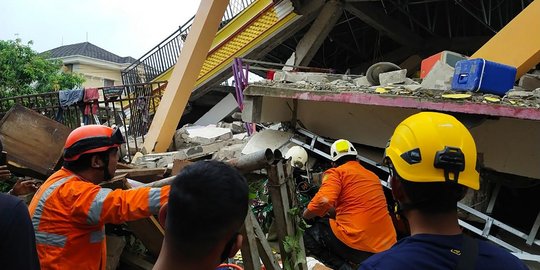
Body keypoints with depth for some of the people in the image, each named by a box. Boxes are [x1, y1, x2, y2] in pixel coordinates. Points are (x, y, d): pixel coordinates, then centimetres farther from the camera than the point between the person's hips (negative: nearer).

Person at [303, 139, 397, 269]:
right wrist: (336, 212, 41)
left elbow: (323, 201, -19)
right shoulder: (373, 175, 19)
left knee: (308, 236, 13)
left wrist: (304, 215, 0)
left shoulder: (337, 172, -2)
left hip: (357, 246, -8)